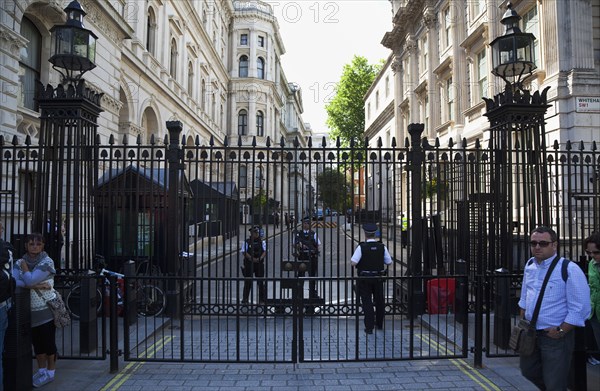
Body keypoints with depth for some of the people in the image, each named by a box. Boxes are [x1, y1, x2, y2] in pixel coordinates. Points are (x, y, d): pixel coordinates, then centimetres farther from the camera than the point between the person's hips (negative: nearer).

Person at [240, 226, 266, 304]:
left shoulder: (262, 241, 5)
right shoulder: (247, 242, 1)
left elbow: (265, 251, -1)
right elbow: (244, 252, -6)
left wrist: (260, 258, -18)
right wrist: (252, 258, -18)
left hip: (259, 264, 1)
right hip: (249, 264, -1)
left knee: (260, 282, 4)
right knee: (248, 282, 5)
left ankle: (262, 300, 13)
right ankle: (245, 299, 16)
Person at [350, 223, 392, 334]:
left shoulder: (361, 247, -15)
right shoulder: (382, 247, -5)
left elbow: (353, 263, -22)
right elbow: (389, 262, 0)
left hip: (364, 279, -3)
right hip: (378, 278, 4)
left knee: (367, 302, 4)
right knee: (379, 301, 19)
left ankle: (369, 327, 3)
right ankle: (379, 324, 34)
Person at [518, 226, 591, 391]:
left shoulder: (569, 269, -17)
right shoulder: (529, 265, 4)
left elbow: (580, 309, -18)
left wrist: (560, 331, -15)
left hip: (555, 336, -6)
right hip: (530, 333, 7)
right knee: (528, 370, 22)